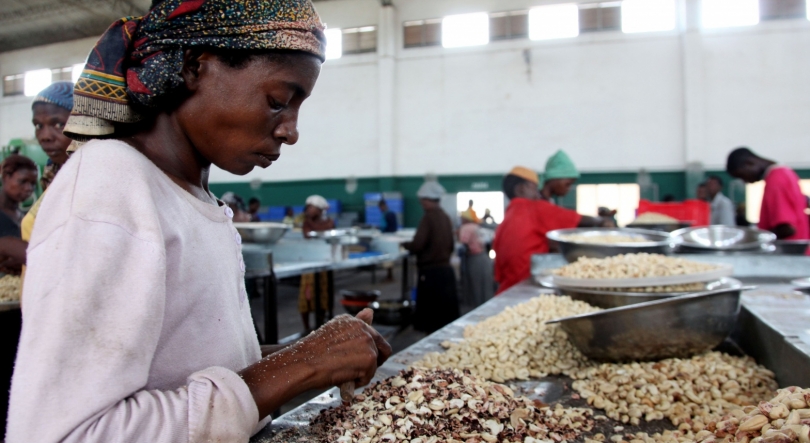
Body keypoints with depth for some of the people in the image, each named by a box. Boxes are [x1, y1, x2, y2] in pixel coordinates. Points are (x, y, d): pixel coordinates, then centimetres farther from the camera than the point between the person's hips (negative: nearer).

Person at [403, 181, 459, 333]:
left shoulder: (428, 218, -14)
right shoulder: (445, 217, 9)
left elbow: (417, 245, -18)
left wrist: (405, 244, 1)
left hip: (431, 272, -8)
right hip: (446, 269, 8)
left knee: (431, 317, 0)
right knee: (446, 314, 13)